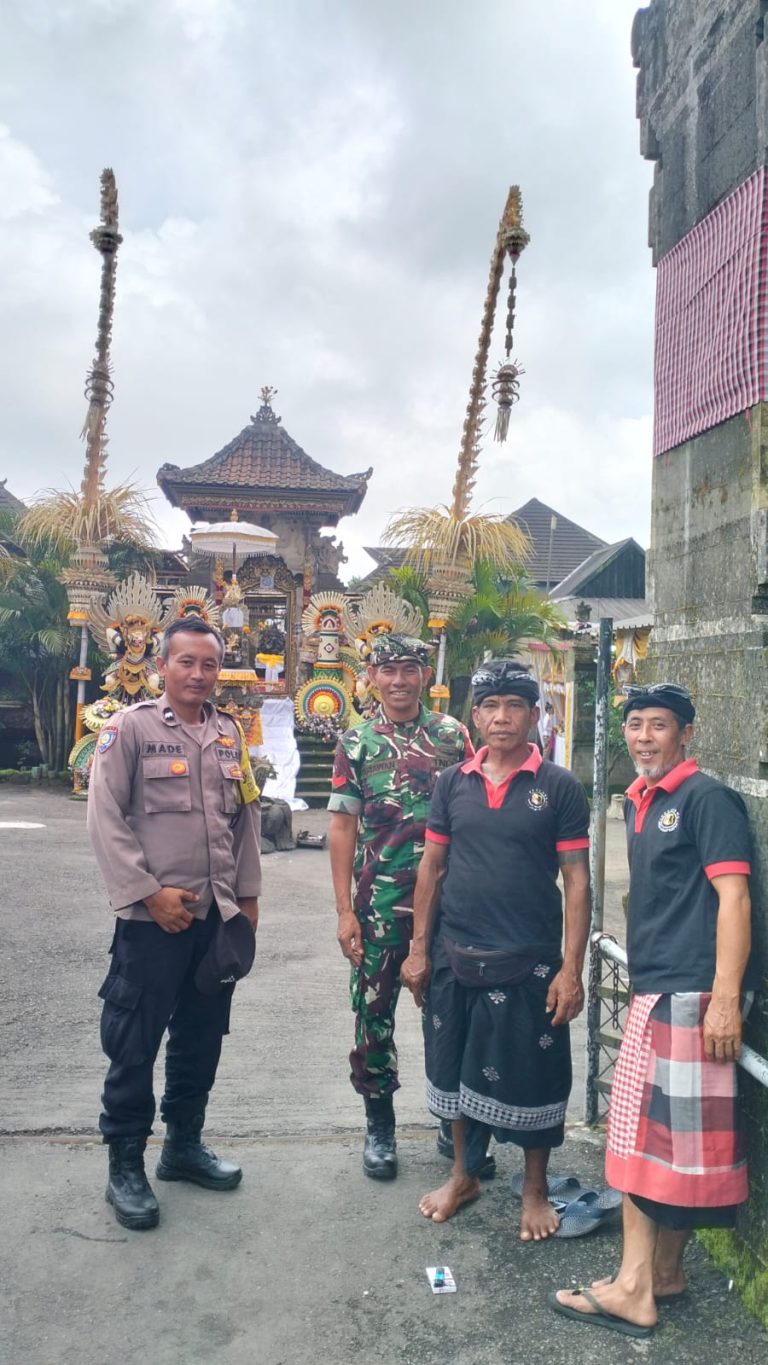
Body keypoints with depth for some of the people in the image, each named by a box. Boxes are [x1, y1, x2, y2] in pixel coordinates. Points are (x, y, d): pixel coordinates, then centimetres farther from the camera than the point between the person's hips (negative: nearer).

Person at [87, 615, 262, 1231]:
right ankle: (125, 1164, 21)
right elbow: (106, 818, -11)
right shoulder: (130, 728, -7)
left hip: (218, 914, 6)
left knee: (202, 1038, 16)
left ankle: (183, 1144, 34)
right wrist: (148, 893, -14)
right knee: (134, 1043, 5)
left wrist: (248, 894, 12)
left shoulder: (230, 733, 9)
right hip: (154, 918, -5)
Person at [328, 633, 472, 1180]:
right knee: (375, 1011, 8)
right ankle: (380, 1126, 26)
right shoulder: (357, 742, 1)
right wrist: (345, 910, -4)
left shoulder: (453, 734, 3)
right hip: (379, 903, 0)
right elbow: (343, 827, 1)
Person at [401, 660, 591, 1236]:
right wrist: (419, 948, 5)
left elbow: (577, 880, -6)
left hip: (529, 961, -3)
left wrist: (572, 968, -11)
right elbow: (433, 866, 7)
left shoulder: (559, 787, -6)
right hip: (455, 957, 3)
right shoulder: (454, 782, 3)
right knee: (455, 1069, 15)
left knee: (530, 1078, 9)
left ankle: (535, 1189, 31)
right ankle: (464, 1174, 37)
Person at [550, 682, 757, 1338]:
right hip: (652, 990, 8)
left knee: (668, 1136, 0)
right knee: (642, 1134, 13)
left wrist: (727, 997, -22)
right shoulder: (638, 800, 13)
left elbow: (733, 897, -16)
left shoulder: (707, 798, -10)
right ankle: (658, 1274, 25)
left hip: (692, 993, -8)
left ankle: (642, 1284, 12)